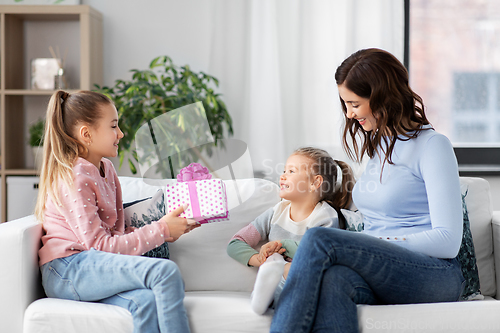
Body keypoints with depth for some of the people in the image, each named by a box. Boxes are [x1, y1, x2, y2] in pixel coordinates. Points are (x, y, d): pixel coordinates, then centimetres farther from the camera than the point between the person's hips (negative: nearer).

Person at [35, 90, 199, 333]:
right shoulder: (74, 179, -11)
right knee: (166, 271, -28)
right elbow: (100, 246, -16)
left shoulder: (105, 168, 17)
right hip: (68, 271, -7)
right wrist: (161, 230, -16)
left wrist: (162, 231, 1)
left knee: (147, 300, -29)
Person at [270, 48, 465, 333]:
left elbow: (448, 241, -9)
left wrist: (377, 243, -13)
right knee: (334, 279, -34)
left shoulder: (432, 146, -3)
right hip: (384, 277, 6)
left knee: (320, 239, -28)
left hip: (436, 275, -5)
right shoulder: (374, 146, 21)